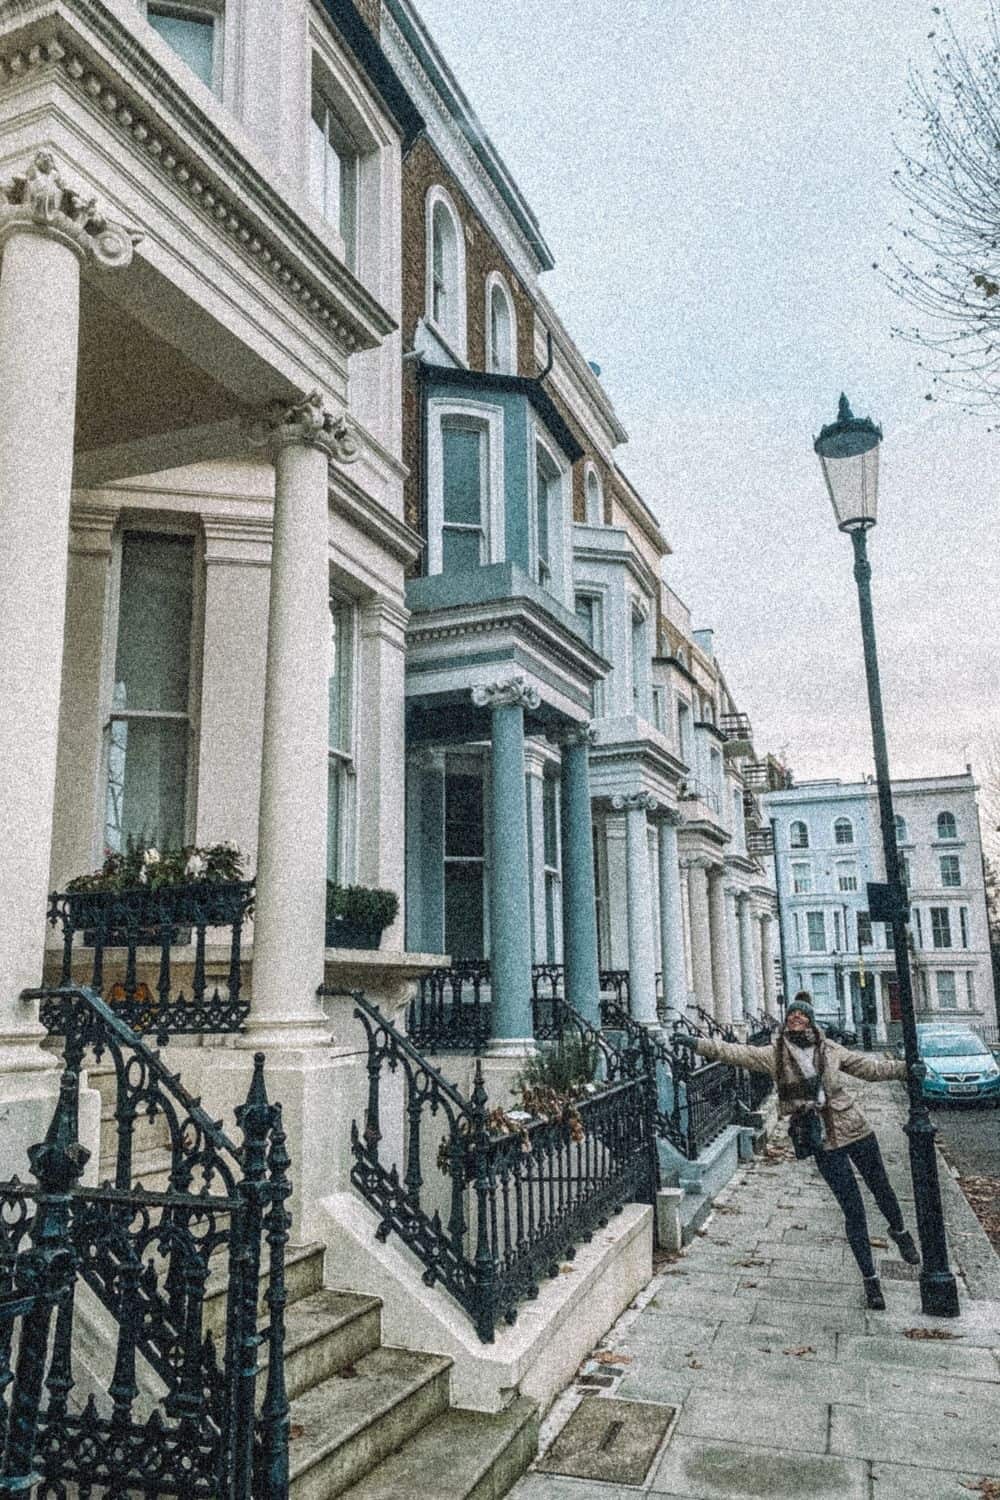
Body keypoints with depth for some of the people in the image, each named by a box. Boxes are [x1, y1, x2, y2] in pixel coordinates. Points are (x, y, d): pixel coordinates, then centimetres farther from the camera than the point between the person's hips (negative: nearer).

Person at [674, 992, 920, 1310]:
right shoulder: (775, 1054, -4)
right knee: (853, 1210, 0)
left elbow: (869, 1067, 11)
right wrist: (697, 1043, -23)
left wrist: (904, 1068, 5)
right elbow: (737, 1053, -13)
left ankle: (899, 1230, 52)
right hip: (824, 1143, -2)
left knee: (881, 1188, 19)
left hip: (856, 1130, 2)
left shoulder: (829, 1049, 1)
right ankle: (870, 1279, 17)